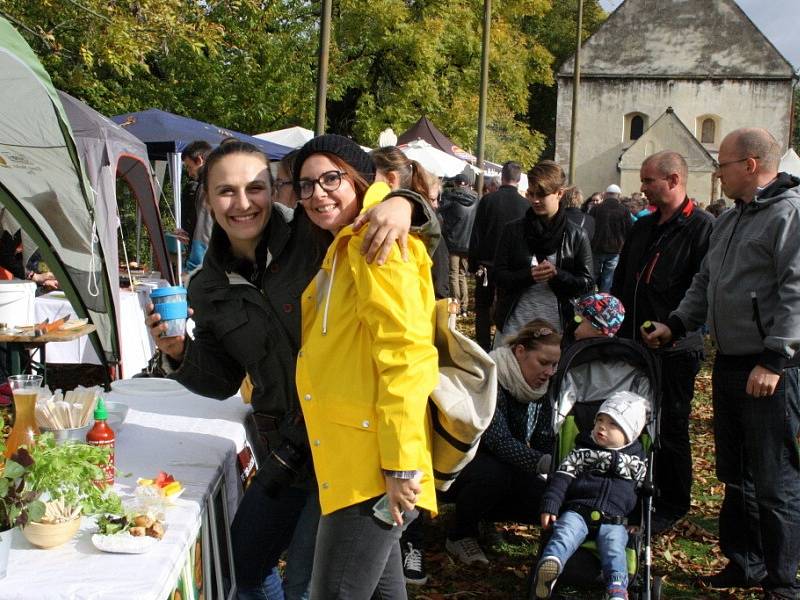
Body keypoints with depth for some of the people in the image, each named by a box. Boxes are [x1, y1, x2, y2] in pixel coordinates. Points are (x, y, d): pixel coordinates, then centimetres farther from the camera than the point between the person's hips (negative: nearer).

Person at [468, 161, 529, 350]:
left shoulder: (487, 200, -7)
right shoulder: (525, 205, -5)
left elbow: (476, 235, -5)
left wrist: (473, 263, 1)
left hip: (487, 264, -1)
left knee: (483, 308, 9)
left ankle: (483, 350, 6)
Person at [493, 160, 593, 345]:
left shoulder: (576, 235, 2)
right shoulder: (513, 230, 5)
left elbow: (586, 283, 1)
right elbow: (499, 275, 2)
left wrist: (557, 275, -17)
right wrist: (529, 275, -17)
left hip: (556, 325, -1)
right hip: (514, 323, 1)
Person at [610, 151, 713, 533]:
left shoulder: (702, 227, -12)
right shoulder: (642, 228, 13)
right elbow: (620, 281, 20)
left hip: (675, 349, -7)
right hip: (635, 343, 7)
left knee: (671, 428, 4)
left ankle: (673, 505, 19)